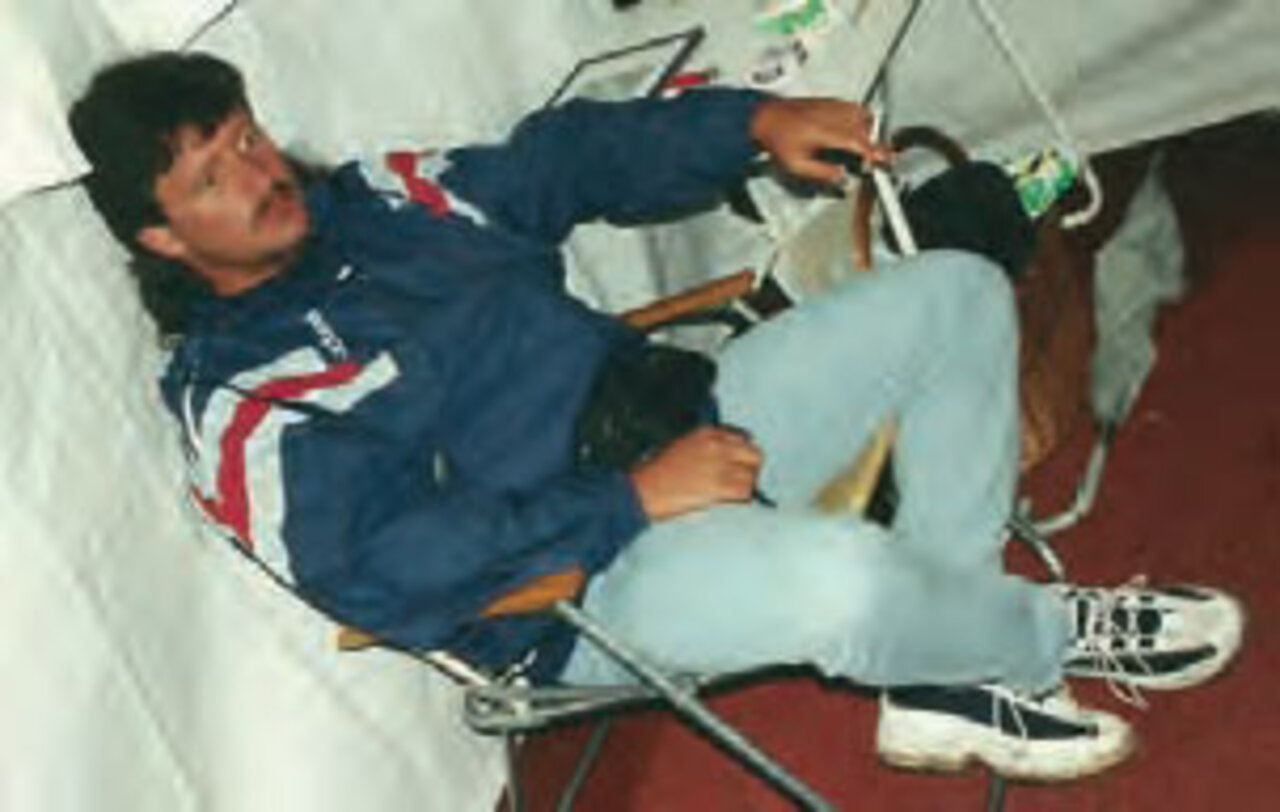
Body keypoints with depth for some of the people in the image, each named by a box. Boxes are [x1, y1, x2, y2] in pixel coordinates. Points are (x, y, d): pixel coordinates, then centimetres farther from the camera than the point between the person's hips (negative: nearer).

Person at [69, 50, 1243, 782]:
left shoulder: (376, 198, 10)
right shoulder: (238, 409, -12)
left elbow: (566, 159, 18)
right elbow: (384, 576, -23)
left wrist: (751, 123, 3)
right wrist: (630, 501, -25)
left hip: (686, 427, 9)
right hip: (580, 594, -8)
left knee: (956, 289, 4)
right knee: (839, 575, -38)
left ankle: (946, 677, -1)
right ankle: (1052, 634, 1)